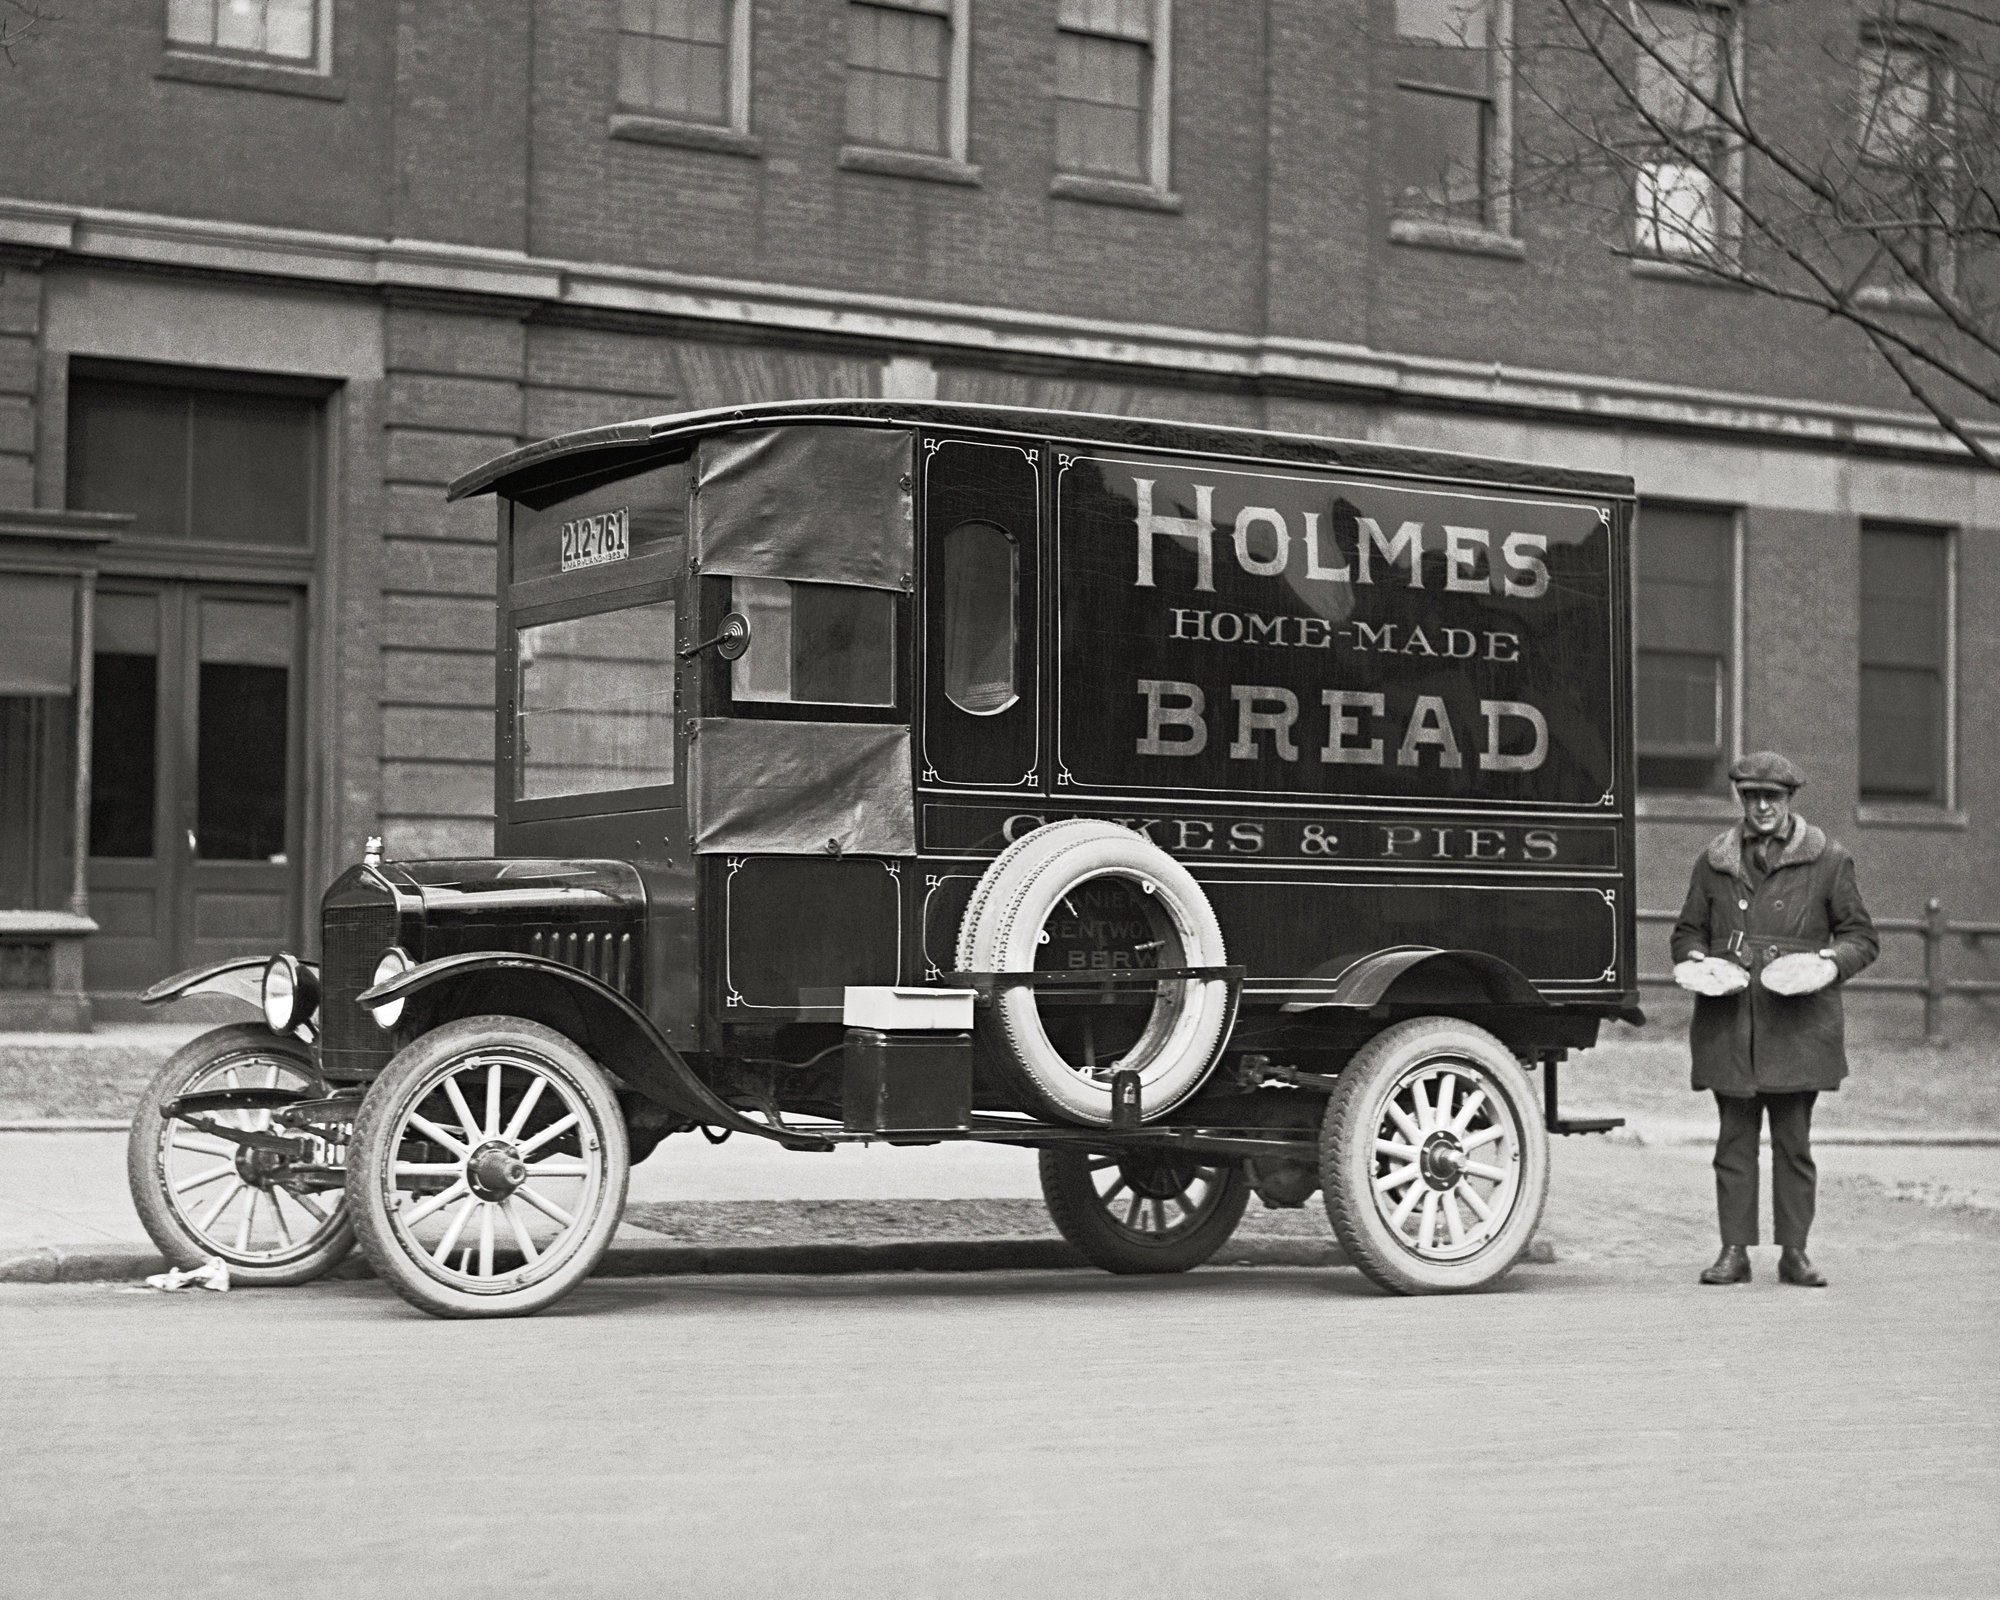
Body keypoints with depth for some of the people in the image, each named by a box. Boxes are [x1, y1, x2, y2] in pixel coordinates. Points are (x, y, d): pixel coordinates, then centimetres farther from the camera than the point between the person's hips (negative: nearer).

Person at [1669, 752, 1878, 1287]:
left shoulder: (1828, 862, 5)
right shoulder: (1713, 862, 11)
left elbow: (1862, 936, 8)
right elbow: (1688, 930, 19)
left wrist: (1830, 962, -11)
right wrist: (1694, 961, -3)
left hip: (1798, 1026, -2)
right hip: (1728, 1023, 2)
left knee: (1794, 1140, 2)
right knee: (1734, 1138, 3)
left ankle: (1795, 1252, 9)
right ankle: (1734, 1251, 8)